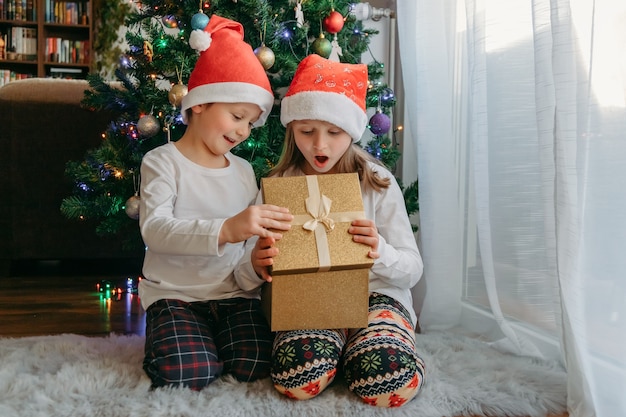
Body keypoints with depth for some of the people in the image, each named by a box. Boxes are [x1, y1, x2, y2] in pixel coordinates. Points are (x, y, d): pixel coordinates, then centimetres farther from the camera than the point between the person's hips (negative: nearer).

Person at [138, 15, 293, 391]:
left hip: (234, 292, 4)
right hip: (175, 293, -3)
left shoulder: (244, 171, 12)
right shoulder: (163, 162, -5)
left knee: (255, 366, -20)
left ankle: (214, 339, 12)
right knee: (188, 375, -26)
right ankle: (167, 338, 7)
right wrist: (224, 230, -38)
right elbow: (154, 229, -23)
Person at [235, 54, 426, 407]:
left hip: (373, 295, 0)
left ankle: (355, 348, 1)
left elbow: (413, 269, 0)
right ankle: (339, 347, 0)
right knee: (298, 379, -32)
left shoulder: (378, 183, 2)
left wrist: (381, 254, -24)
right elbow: (246, 278, 4)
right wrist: (255, 267, -22)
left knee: (390, 382, -31)